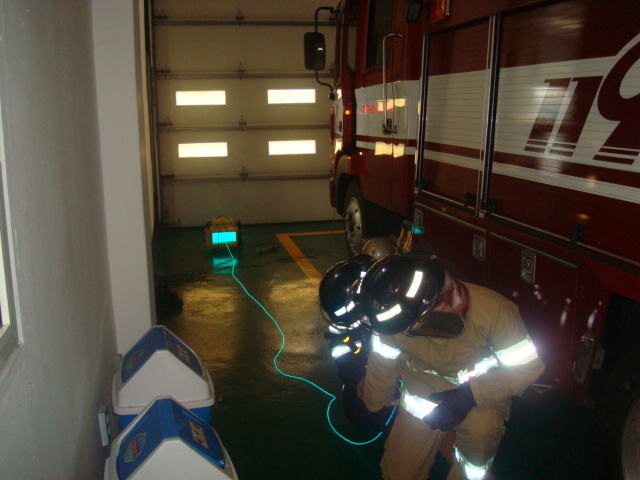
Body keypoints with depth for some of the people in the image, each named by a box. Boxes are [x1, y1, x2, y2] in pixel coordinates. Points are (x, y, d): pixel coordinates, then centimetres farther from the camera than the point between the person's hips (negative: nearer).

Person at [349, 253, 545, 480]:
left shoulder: (492, 310, -33)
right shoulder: (395, 317, -25)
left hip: (480, 389, -1)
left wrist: (471, 395, -31)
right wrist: (376, 408, 12)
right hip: (424, 389, 2)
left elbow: (527, 366, -20)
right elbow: (381, 366, -5)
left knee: (480, 430, -33)